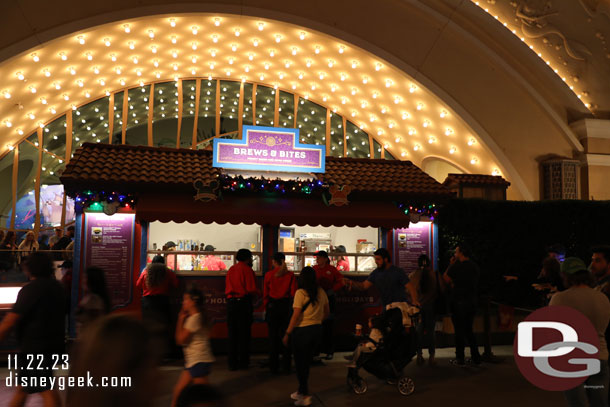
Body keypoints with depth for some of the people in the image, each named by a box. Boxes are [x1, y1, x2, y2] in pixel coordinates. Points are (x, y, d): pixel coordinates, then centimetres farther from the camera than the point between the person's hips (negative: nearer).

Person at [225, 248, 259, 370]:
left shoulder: (231, 269, 12)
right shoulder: (247, 269, -6)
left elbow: (227, 288, 12)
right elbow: (251, 289, -13)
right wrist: (257, 292, 7)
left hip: (231, 302, 5)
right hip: (243, 302, -5)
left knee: (232, 333, 10)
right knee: (244, 333, 4)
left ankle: (232, 363, 12)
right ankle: (243, 362, 8)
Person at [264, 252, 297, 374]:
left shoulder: (269, 275, -4)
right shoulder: (290, 275, -4)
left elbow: (265, 294, 0)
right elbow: (293, 293, -4)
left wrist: (265, 307, 10)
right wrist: (292, 308, 6)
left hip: (272, 306, 0)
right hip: (286, 306, 1)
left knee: (273, 336, 8)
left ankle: (274, 367, 13)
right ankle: (286, 367, 12)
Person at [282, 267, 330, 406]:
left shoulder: (300, 293, -15)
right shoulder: (321, 292, 3)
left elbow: (296, 315, -17)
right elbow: (327, 312, 11)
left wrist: (287, 333, -11)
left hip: (302, 331, -6)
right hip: (317, 330, 6)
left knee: (300, 363, 7)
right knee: (307, 362, 19)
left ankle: (305, 396, 7)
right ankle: (301, 391, 31)